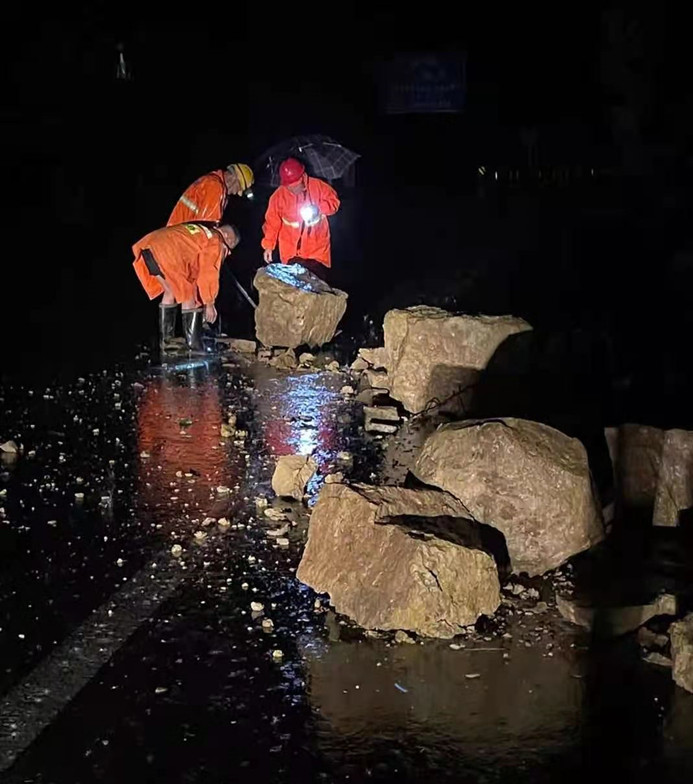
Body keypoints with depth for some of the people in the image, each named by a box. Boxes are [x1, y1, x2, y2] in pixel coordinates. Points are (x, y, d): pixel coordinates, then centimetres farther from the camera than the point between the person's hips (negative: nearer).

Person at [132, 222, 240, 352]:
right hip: (166, 253, -9)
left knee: (170, 292, 25)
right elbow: (209, 274, 4)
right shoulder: (215, 242, 10)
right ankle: (194, 346, 7)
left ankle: (165, 340, 28)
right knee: (189, 296, 5)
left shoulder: (200, 232, 35)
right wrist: (209, 304, 12)